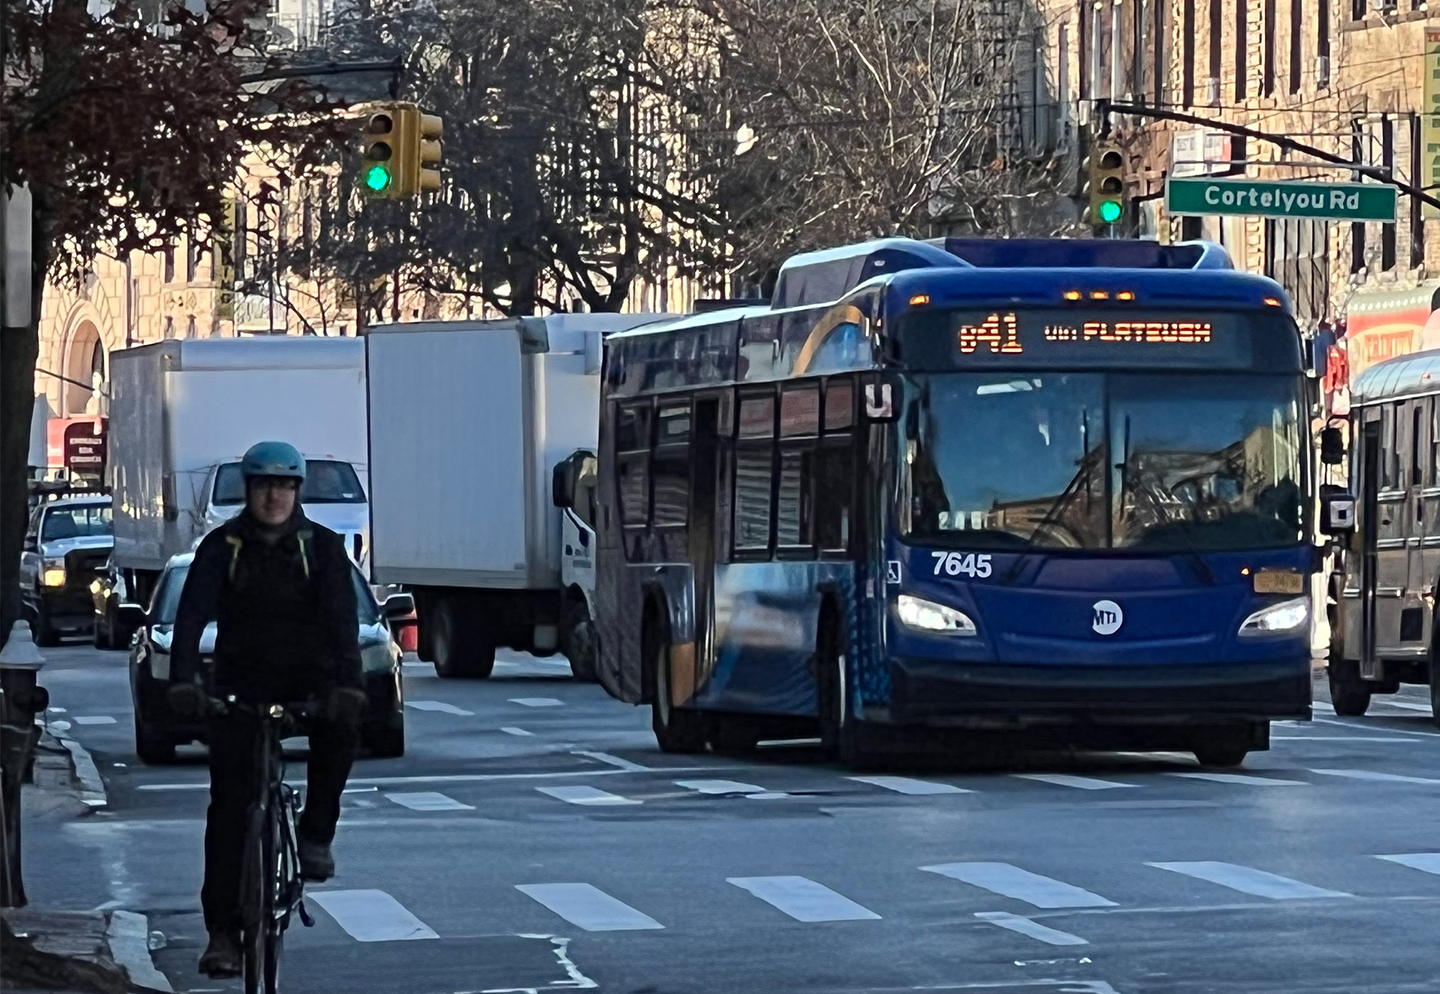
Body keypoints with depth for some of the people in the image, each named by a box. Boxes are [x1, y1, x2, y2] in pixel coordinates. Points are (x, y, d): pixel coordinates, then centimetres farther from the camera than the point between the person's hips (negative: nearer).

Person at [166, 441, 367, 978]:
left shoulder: (322, 546, -4)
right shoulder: (223, 546, -4)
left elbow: (342, 619, -16)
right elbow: (193, 614, -15)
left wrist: (347, 685, -33)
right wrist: (183, 679, -33)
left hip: (308, 673, 0)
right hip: (241, 680, 0)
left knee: (340, 729, -33)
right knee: (229, 802, -9)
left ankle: (315, 835, -10)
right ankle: (222, 931, -7)